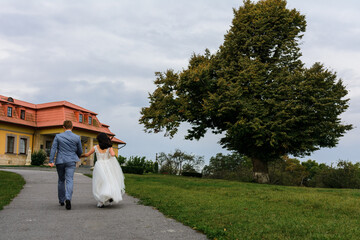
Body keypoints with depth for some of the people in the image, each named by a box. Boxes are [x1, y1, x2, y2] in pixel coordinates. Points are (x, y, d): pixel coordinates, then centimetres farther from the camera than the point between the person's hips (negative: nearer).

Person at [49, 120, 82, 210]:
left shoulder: (58, 136, 0)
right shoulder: (77, 137, 0)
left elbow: (53, 149, -8)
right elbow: (80, 151, 8)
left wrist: (51, 161, -12)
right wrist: (77, 156, 29)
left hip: (60, 161, 1)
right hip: (71, 162, -1)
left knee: (61, 181, 16)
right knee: (69, 180, -6)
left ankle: (61, 200, 26)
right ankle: (68, 198, -28)